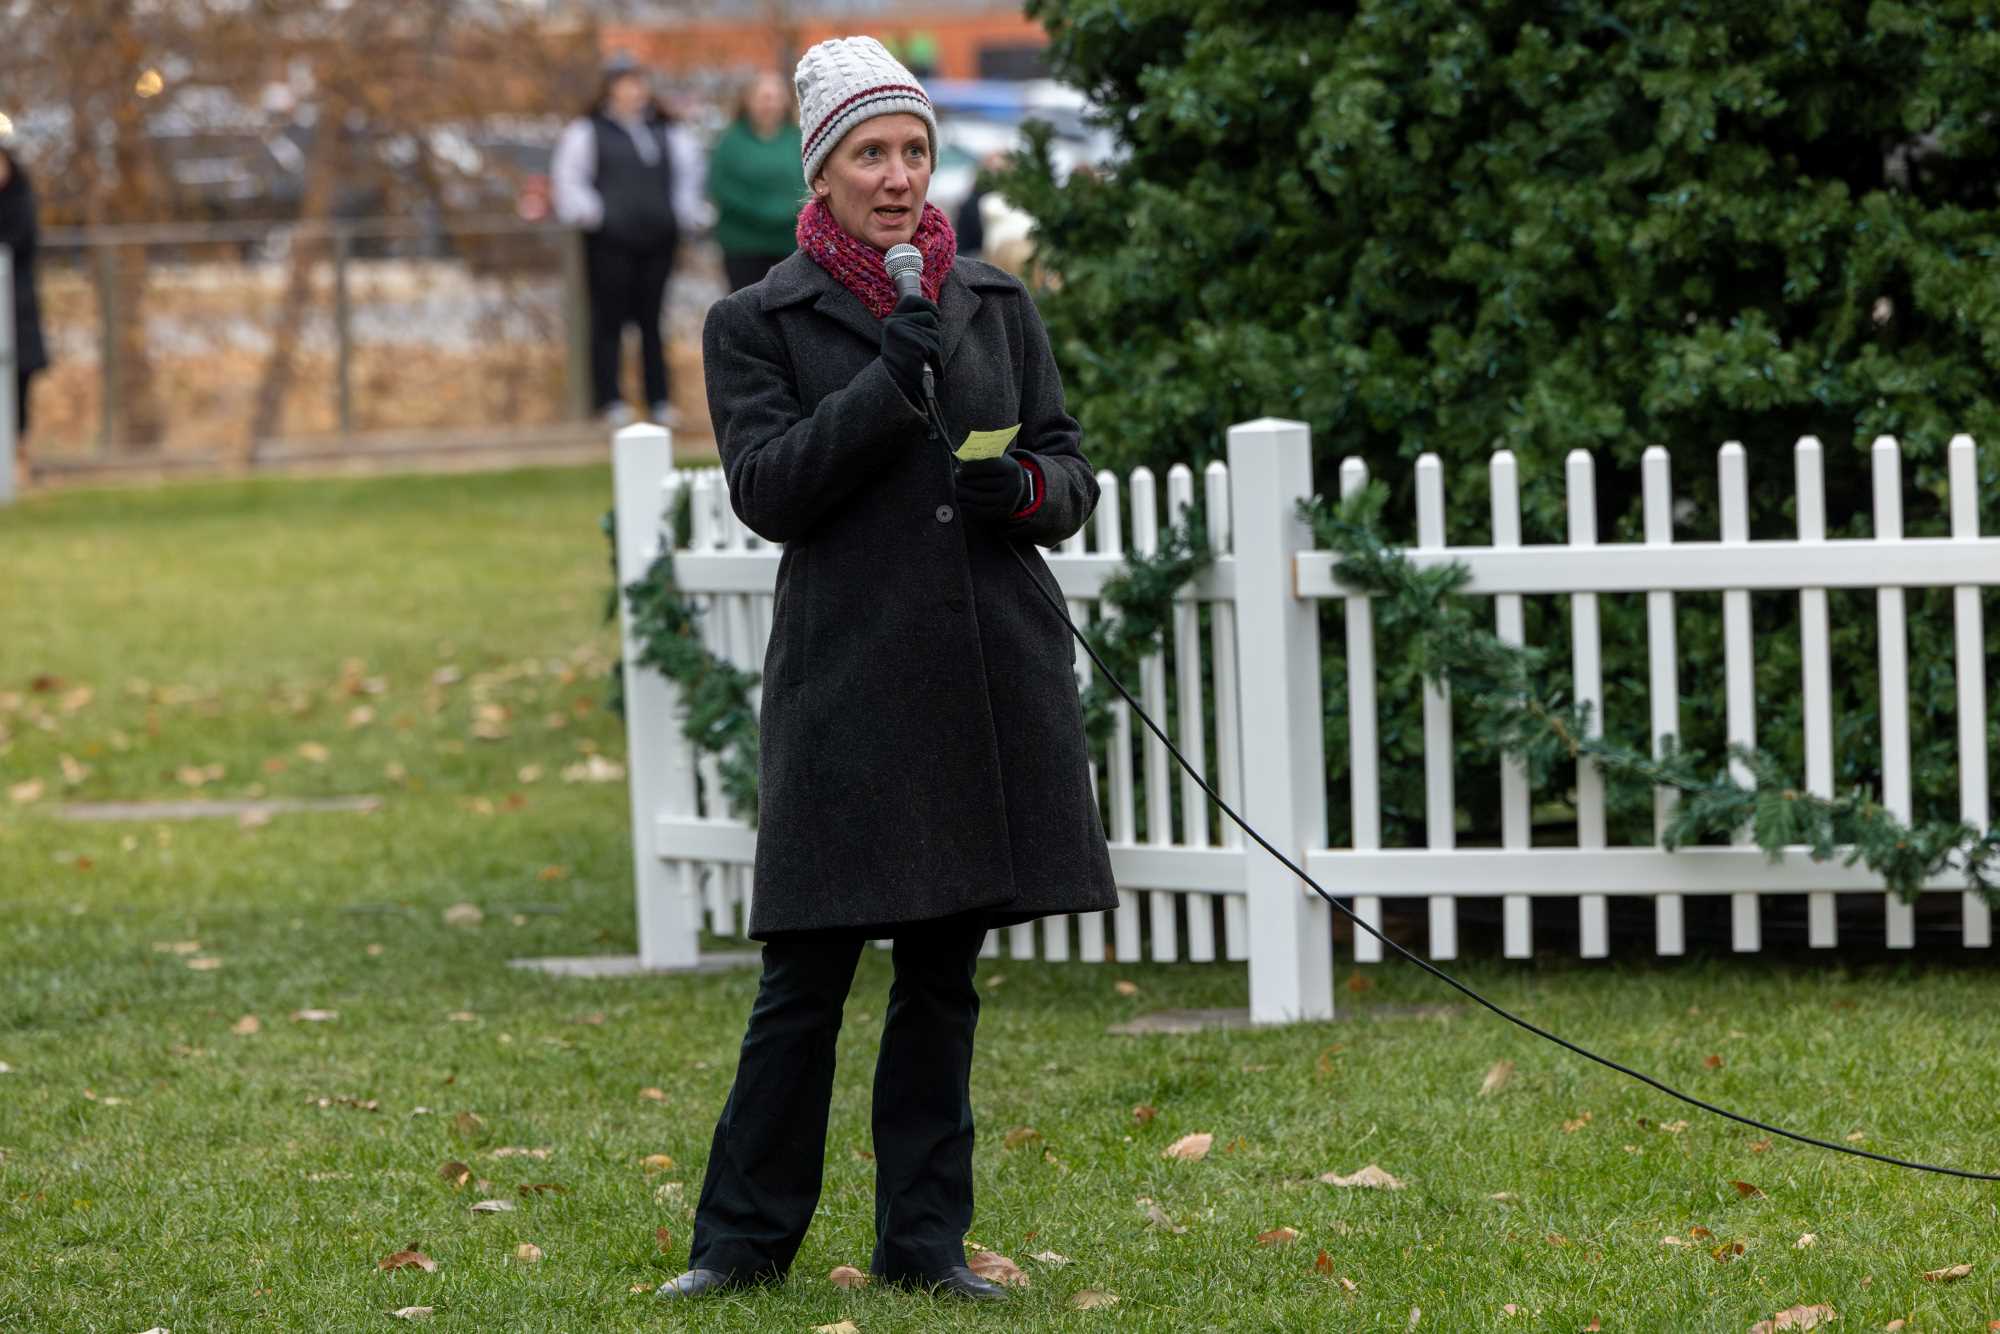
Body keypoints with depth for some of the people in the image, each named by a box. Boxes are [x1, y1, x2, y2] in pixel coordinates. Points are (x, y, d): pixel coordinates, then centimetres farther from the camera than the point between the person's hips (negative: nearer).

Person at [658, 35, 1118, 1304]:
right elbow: (767, 487, -9)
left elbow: (1073, 471, 15)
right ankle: (745, 1236, 7)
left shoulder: (998, 304, 12)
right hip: (847, 671, -3)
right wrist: (892, 379, -17)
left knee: (944, 972, 8)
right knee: (808, 973, -4)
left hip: (993, 674, 3)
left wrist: (1025, 489, -8)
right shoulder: (761, 322, 3)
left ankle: (925, 1238, 15)